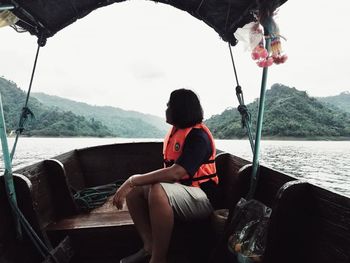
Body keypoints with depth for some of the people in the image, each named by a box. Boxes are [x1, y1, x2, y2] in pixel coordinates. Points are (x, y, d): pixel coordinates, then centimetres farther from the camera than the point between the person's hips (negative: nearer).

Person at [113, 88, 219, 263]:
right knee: (133, 190, -2)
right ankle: (149, 247, -3)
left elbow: (176, 173, -32)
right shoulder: (176, 132, 9)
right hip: (178, 188, 9)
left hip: (201, 197, -9)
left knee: (158, 190, -36)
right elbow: (169, 169, 10)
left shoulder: (198, 136, -19)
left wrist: (133, 180, -27)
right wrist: (132, 183, 0)